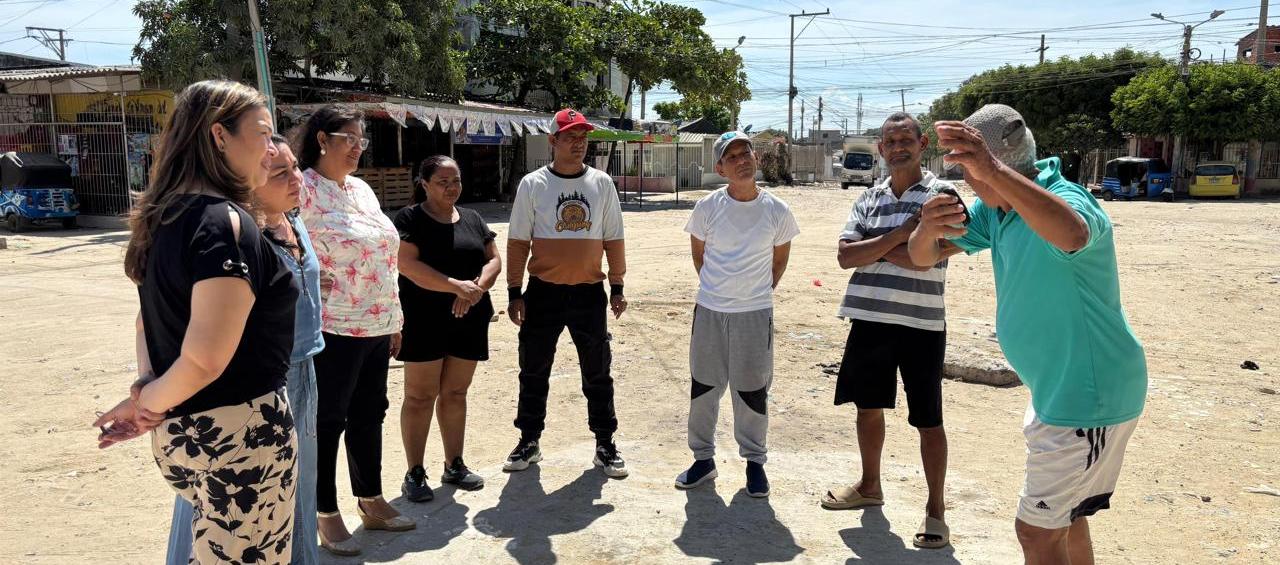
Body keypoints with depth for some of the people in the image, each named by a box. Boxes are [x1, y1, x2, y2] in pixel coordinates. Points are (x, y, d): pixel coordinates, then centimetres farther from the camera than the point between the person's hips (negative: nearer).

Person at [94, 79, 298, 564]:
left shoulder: (168, 216, 8)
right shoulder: (226, 222, -21)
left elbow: (151, 320, 17)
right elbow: (206, 358, -26)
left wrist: (147, 396, 4)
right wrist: (146, 404, -9)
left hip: (180, 434, 9)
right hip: (241, 433, -9)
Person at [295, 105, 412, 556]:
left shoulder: (361, 189, 13)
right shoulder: (302, 189, -11)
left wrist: (393, 320, 17)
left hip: (375, 327, 8)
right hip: (332, 330, -8)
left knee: (368, 417, 17)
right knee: (326, 423, 6)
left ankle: (371, 502, 32)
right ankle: (326, 516, 21)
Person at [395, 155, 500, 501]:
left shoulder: (472, 219, 13)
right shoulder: (409, 219, -4)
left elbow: (493, 260, 8)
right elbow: (408, 265, -16)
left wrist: (477, 288, -12)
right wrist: (457, 286, -23)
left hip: (468, 320, 5)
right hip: (424, 320, -5)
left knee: (455, 393, 13)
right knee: (420, 396, 0)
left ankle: (454, 465, 23)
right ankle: (415, 473, 8)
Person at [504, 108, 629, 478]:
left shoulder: (602, 183, 3)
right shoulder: (532, 184, -1)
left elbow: (613, 239, 7)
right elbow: (518, 242, 0)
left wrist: (617, 287, 4)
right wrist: (514, 293, -4)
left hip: (590, 293, 1)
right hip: (543, 292, -1)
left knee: (598, 373, 8)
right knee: (534, 371, 9)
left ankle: (605, 446, 20)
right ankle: (529, 441, 26)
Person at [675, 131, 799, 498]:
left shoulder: (776, 211, -6)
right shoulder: (708, 208, -5)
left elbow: (779, 261, 9)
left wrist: (758, 292, 10)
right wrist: (716, 288, 11)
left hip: (755, 312, -1)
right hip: (709, 311, 1)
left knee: (752, 390, 7)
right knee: (704, 386, 10)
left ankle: (754, 461, 25)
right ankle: (703, 458, 27)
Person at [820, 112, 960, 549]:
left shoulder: (940, 194, -6)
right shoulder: (868, 199, 9)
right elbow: (845, 256, -4)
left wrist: (870, 246, -8)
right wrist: (898, 235, -14)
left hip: (920, 324, -5)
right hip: (869, 320, 5)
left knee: (927, 419, 5)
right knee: (868, 406, 18)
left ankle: (936, 508, 19)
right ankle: (870, 486, 38)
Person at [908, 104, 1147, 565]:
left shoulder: (1064, 199, -26)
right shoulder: (996, 208, 1)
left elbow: (1071, 234, -52)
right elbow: (923, 258, -3)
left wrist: (994, 171, -66)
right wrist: (927, 231, -28)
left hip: (1089, 396, -10)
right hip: (1060, 389, 10)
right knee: (1064, 518, 25)